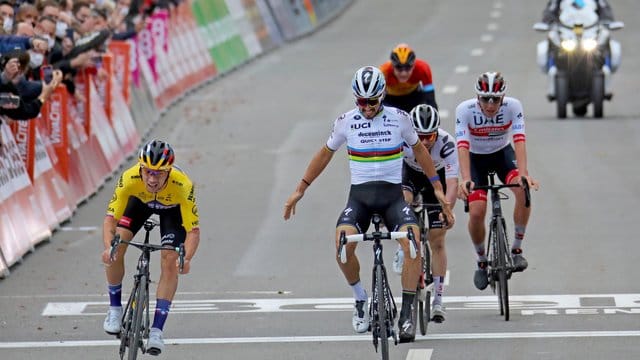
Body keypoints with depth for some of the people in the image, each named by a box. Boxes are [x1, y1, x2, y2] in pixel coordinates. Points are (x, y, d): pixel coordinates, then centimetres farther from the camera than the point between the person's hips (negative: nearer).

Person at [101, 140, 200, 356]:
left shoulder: (182, 186, -41)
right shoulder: (129, 178, -38)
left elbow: (193, 231, -37)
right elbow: (110, 218, -35)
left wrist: (186, 258, -56)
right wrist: (108, 247, -54)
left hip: (172, 207, -1)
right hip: (140, 200, 1)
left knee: (170, 262, -17)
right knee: (117, 248, -18)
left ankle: (156, 330, -10)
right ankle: (115, 309, 3)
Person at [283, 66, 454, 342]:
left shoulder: (399, 118, -1)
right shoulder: (346, 121, 0)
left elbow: (419, 150, 14)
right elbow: (326, 153, 13)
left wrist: (437, 189, 14)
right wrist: (300, 190, 13)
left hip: (392, 194, 0)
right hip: (359, 195, 0)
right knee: (343, 244, -29)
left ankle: (406, 314, -17)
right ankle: (360, 299, -3)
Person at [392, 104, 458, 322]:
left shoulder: (446, 143, -36)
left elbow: (452, 183, -41)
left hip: (437, 177, -1)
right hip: (410, 172, 1)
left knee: (437, 242, -2)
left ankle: (438, 301, 6)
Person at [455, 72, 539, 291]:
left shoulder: (513, 107, -25)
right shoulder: (465, 110, -28)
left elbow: (519, 141, -33)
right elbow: (462, 146, -36)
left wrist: (523, 174, -47)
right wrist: (465, 179, -50)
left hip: (503, 154, 1)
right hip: (475, 158, -1)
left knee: (523, 190, -28)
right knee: (476, 212, -16)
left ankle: (517, 248, -11)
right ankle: (481, 261, 11)